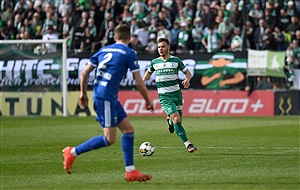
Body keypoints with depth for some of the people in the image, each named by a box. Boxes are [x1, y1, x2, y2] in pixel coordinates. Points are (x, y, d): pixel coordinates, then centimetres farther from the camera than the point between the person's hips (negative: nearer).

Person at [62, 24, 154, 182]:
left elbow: (84, 73, 14)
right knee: (109, 139, -7)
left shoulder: (104, 50, 15)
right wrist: (148, 102, 8)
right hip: (105, 96, -8)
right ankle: (73, 152, -3)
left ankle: (130, 171, 9)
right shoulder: (129, 53, -4)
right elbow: (139, 83, -4)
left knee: (128, 130, 9)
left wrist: (83, 93, 25)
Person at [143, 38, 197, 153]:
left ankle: (169, 119, 41)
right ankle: (187, 144, -16)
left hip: (176, 93, 1)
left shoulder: (176, 60, 2)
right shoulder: (155, 62, 7)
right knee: (176, 119, -17)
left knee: (179, 120, 3)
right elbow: (149, 72, 25)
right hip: (164, 95, -1)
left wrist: (187, 80, -14)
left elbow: (187, 72, 8)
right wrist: (143, 81, 7)